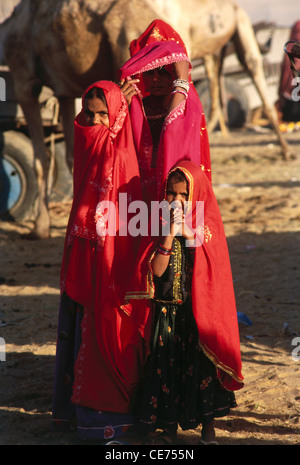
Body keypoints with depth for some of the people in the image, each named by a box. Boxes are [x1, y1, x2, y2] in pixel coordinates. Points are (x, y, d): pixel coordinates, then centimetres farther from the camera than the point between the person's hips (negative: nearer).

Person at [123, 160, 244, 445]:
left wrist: (189, 233, -18)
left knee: (202, 367, -4)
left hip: (200, 313, -1)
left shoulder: (207, 225, -1)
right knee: (167, 366, 1)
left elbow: (210, 269, -12)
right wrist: (170, 234, -20)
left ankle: (208, 424, 10)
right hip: (166, 313, 1)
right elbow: (157, 270, -11)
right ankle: (169, 425, 12)